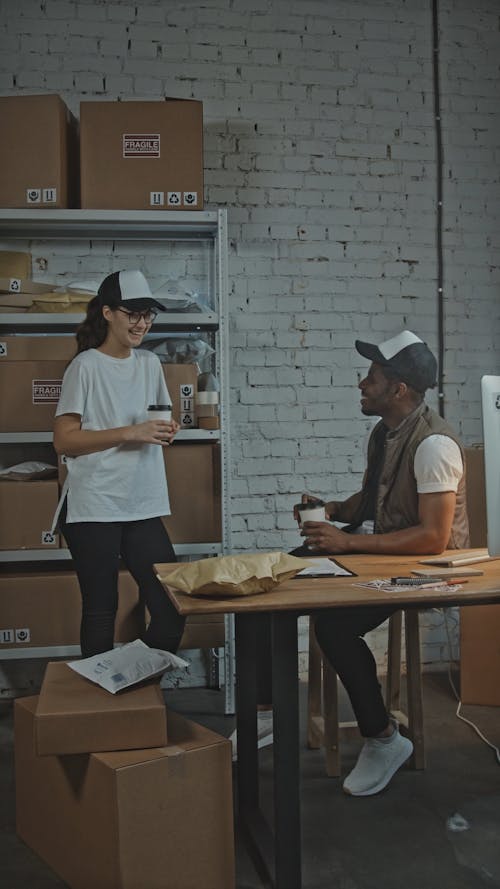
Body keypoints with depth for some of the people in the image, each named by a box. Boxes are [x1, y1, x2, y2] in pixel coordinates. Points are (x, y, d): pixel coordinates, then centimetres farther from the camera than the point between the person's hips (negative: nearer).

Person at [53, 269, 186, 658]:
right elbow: (64, 440, -10)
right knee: (101, 612, 4)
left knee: (173, 609, 2)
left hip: (144, 506, 6)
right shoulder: (86, 366, -6)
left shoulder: (150, 364, 11)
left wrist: (167, 432, -1)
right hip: (94, 509, -5)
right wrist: (131, 433, -18)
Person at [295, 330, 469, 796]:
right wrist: (332, 510, 0)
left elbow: (433, 538, -27)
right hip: (378, 548, 9)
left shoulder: (433, 444, -22)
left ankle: (382, 739, -5)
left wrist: (347, 541, -26)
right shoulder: (383, 432, 7)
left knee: (333, 623, -27)